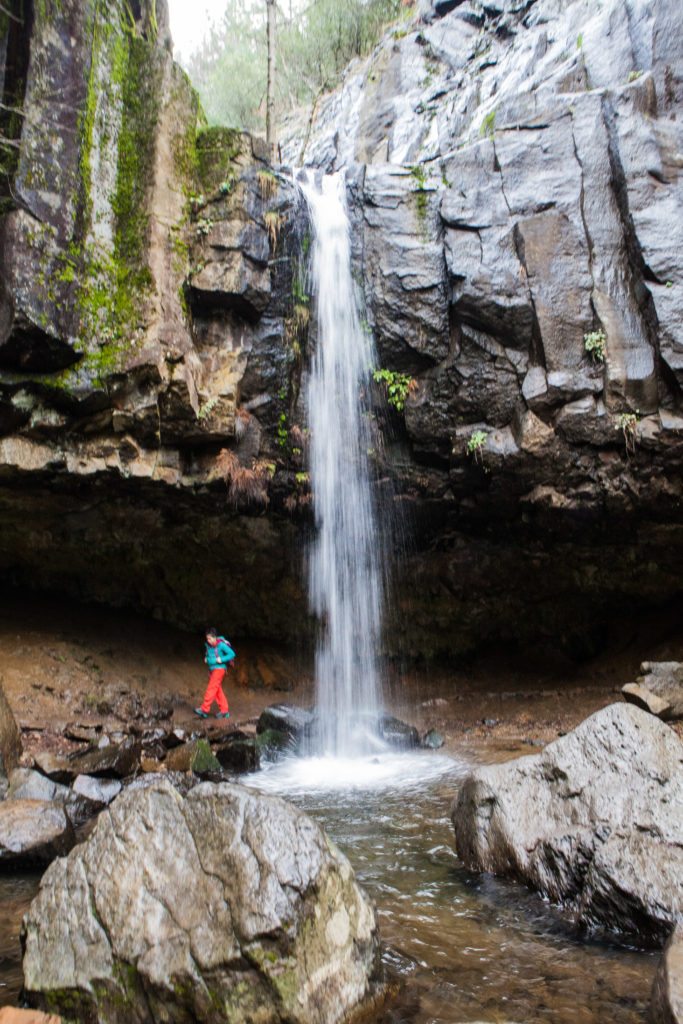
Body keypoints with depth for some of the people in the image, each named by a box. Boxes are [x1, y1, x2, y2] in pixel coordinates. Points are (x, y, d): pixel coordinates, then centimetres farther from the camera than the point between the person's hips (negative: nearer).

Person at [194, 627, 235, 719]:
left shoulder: (221, 645, -14)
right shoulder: (208, 645, 6)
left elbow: (232, 654, -14)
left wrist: (221, 659, -20)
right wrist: (206, 658, 5)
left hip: (219, 669, -8)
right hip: (212, 669, 8)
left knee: (211, 688, -11)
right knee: (218, 690, 8)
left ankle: (204, 710, -10)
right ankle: (224, 711, 13)